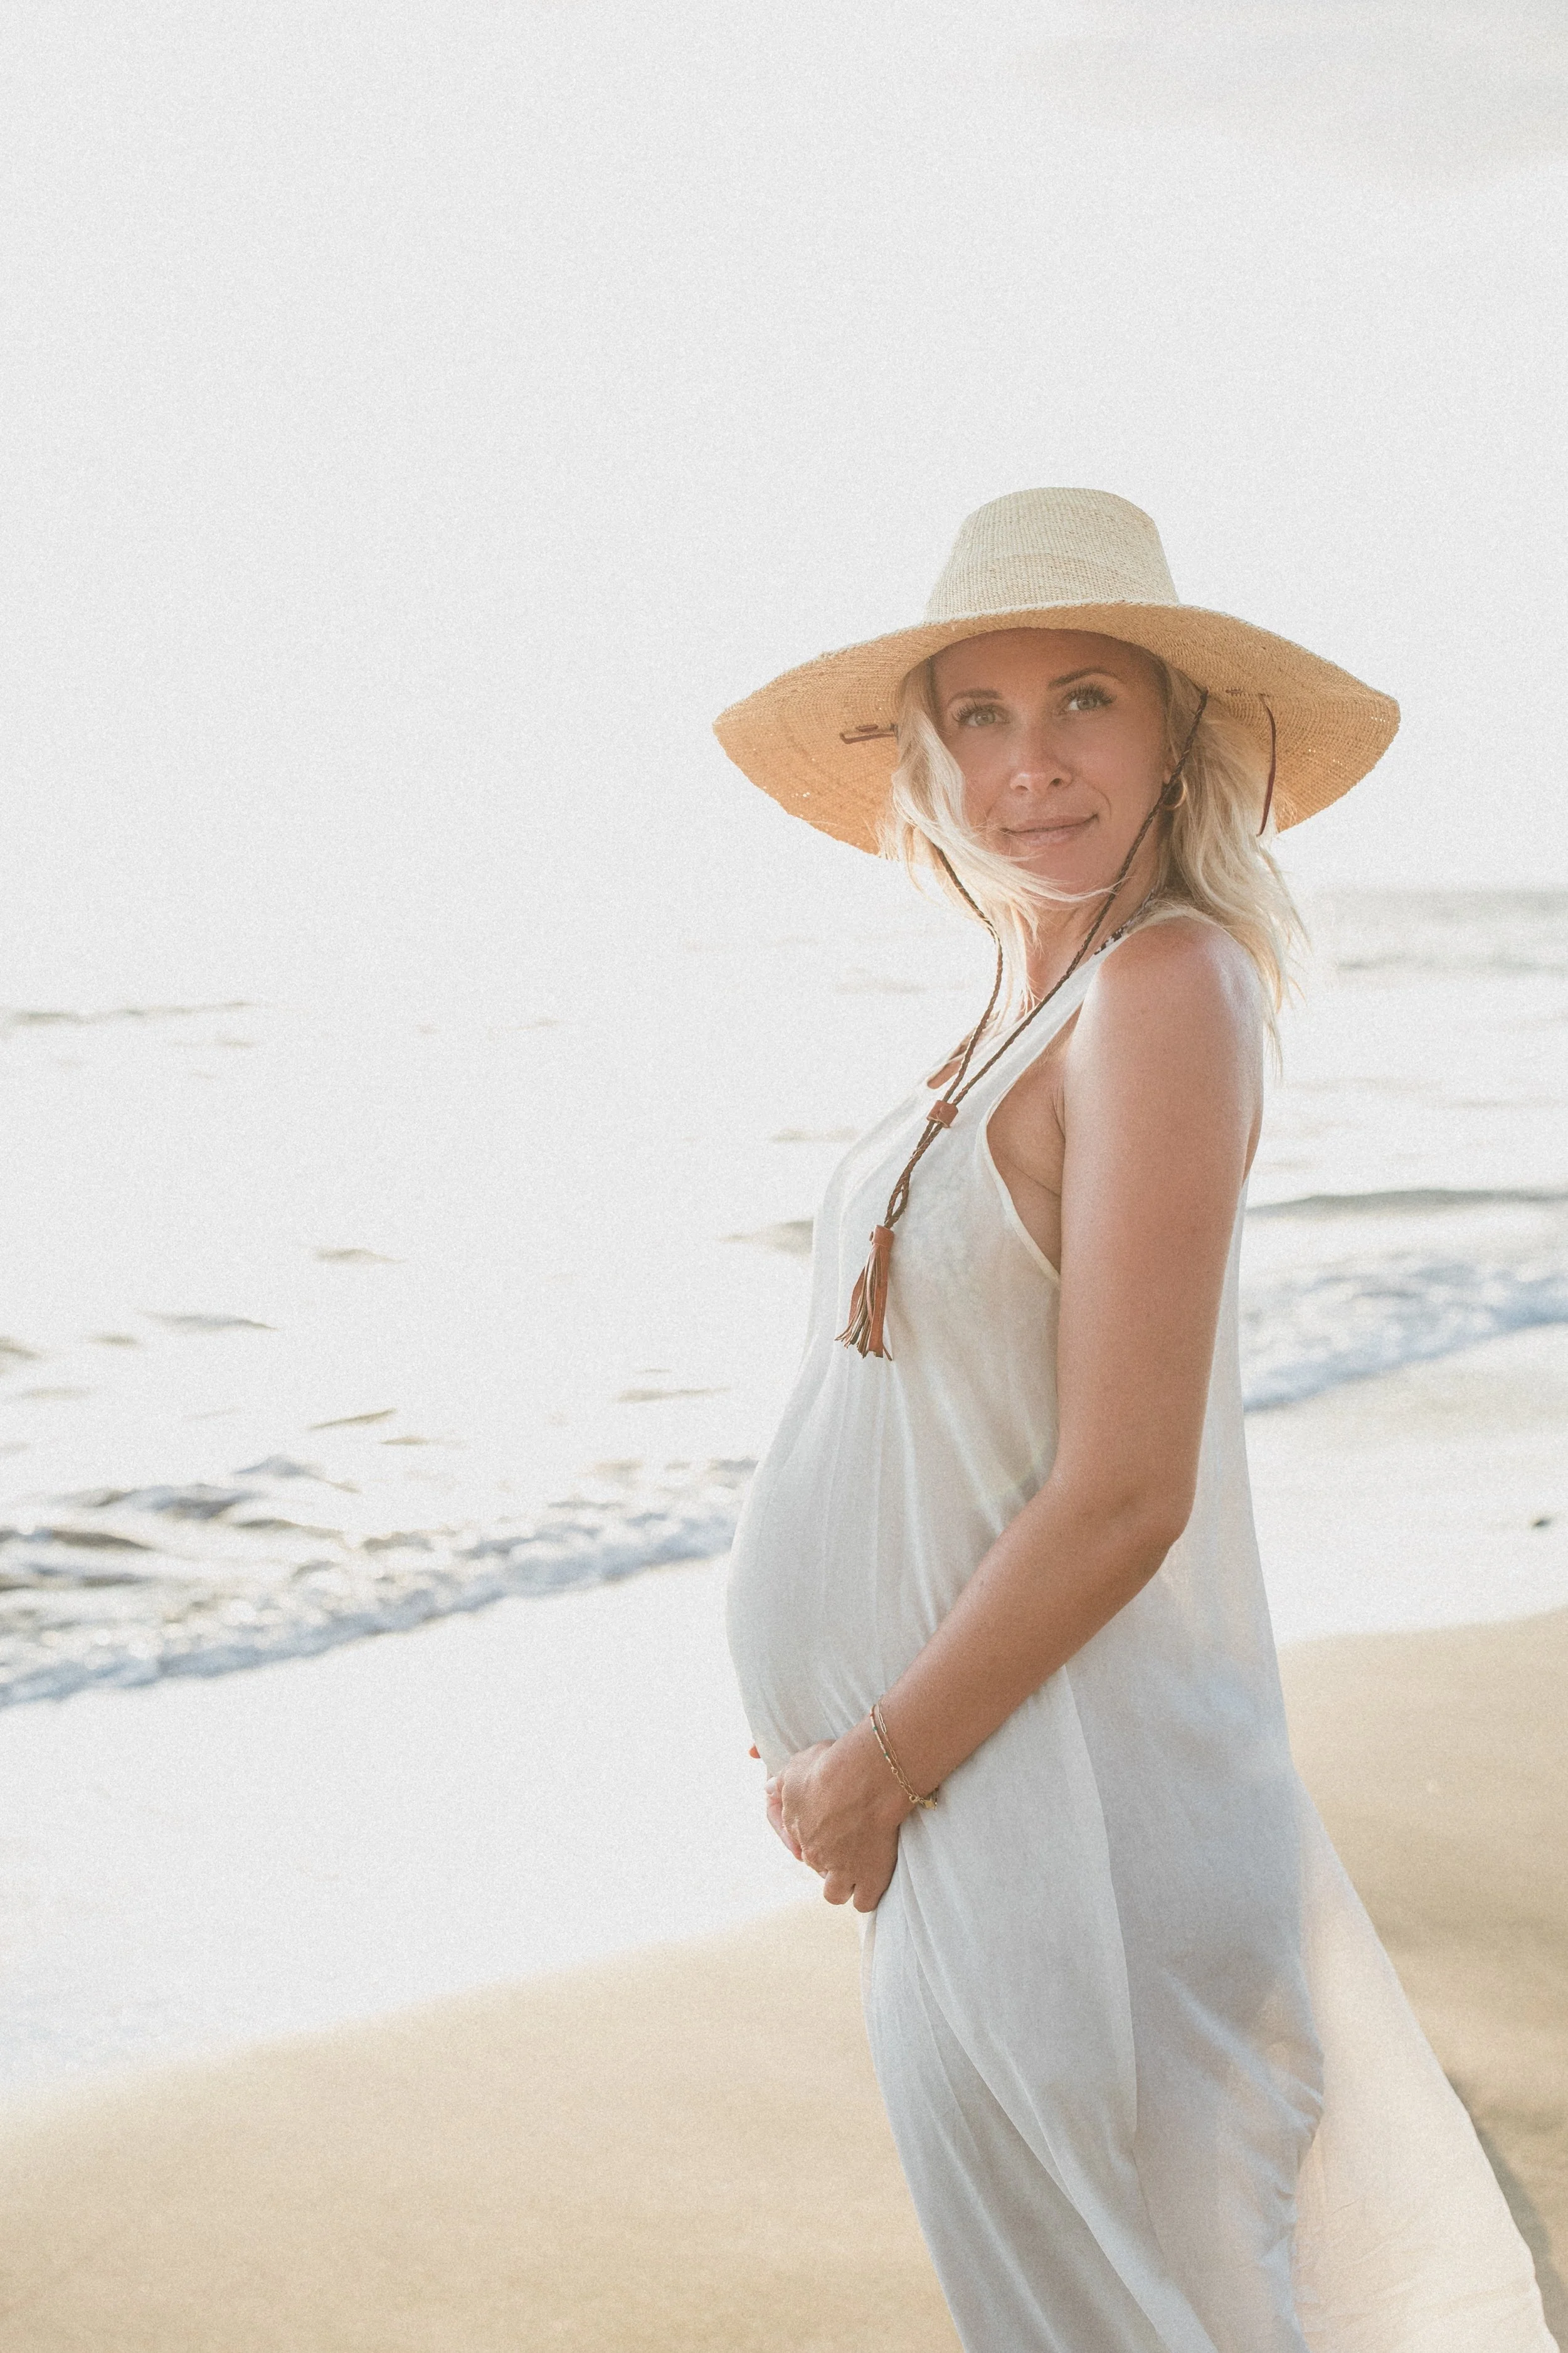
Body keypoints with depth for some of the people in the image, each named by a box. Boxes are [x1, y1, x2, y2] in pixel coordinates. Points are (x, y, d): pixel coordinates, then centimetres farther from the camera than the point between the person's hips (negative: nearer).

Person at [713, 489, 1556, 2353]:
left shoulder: (1163, 987, -19)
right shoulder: (1029, 1005, 7)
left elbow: (1122, 1499, -22)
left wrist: (877, 1770, -13)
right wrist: (854, 1749, 7)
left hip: (1060, 1822, -8)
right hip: (986, 1788, 8)